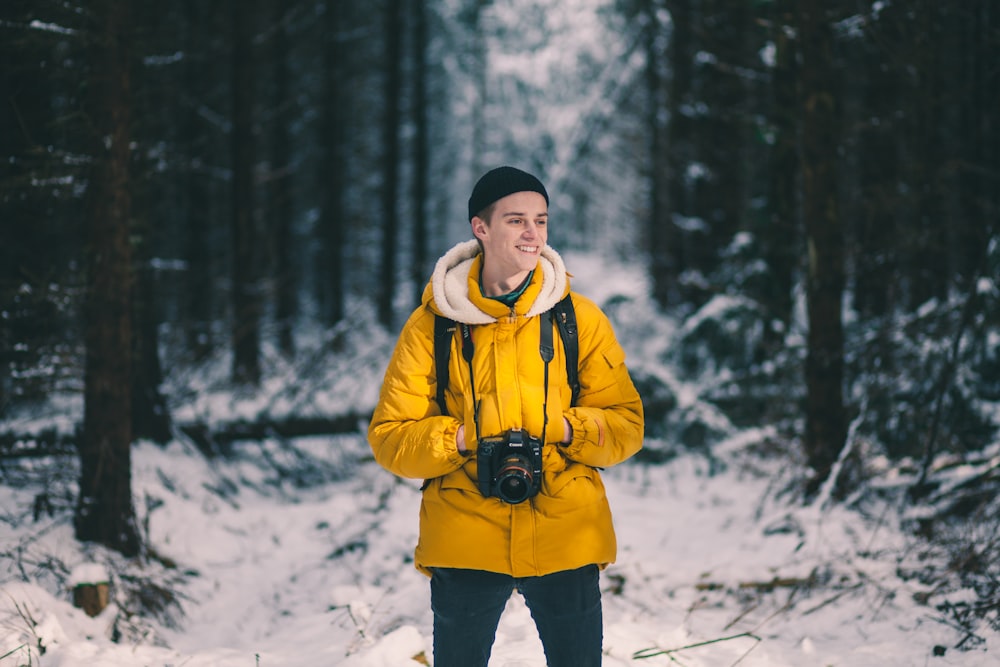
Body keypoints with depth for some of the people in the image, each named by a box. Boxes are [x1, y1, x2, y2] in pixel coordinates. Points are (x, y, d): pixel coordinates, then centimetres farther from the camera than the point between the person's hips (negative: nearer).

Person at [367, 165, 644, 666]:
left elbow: (626, 424, 5)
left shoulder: (579, 318, 3)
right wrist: (461, 439, -15)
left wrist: (566, 429, -14)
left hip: (565, 541, 1)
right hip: (464, 543, 0)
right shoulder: (433, 324, 1)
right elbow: (389, 437, 1)